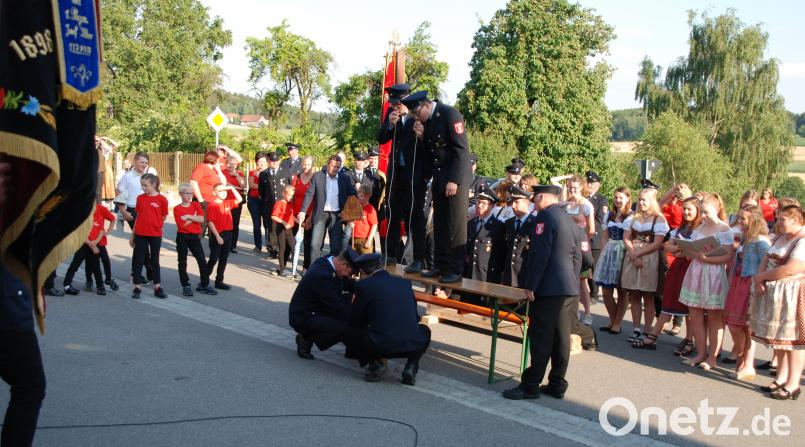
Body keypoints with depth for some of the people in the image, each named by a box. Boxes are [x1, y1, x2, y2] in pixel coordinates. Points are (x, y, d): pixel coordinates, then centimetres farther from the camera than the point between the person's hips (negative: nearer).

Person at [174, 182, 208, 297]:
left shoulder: (196, 205, 6)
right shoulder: (177, 209, -4)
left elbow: (201, 219, -9)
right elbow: (181, 225, -16)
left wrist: (188, 217, -16)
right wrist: (194, 217, -11)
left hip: (195, 237, 2)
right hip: (182, 237, -2)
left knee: (202, 261, 1)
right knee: (182, 262, 4)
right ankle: (186, 286, 14)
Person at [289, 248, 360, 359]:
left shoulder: (325, 262, 0)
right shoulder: (321, 275, -29)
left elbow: (348, 284, 14)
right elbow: (337, 310, -26)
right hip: (303, 318, -10)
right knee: (347, 327, -24)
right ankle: (307, 339, -5)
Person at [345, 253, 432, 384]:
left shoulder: (363, 285, 2)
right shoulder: (405, 283, 14)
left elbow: (355, 321, 9)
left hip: (380, 346, -3)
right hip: (412, 344, 3)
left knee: (352, 331, 24)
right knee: (425, 330, 36)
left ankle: (376, 363, 6)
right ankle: (411, 367, 14)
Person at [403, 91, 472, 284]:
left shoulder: (449, 114, -14)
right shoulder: (426, 120, 9)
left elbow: (461, 149, -17)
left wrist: (454, 180, -20)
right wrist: (421, 136, -4)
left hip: (456, 177, -7)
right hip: (439, 177, 8)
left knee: (456, 224, -4)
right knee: (440, 224, 8)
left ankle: (455, 270, 1)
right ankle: (441, 265, 15)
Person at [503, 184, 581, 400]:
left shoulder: (545, 216, -9)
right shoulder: (569, 219, 16)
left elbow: (539, 254, -16)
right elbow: (577, 255, 17)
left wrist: (530, 285, -12)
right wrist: (573, 281, 19)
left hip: (549, 288, -8)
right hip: (570, 288, 8)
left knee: (541, 339, -5)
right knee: (561, 338, 10)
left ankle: (530, 386, 0)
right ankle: (557, 385, 15)